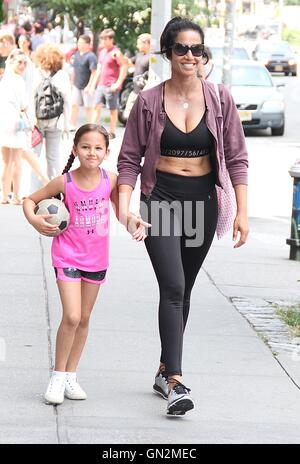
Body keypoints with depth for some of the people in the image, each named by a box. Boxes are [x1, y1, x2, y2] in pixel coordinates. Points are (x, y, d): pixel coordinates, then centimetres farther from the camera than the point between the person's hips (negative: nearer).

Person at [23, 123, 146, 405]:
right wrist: (34, 220, -20)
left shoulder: (110, 181, -8)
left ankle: (70, 376, 26)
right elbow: (30, 200, -2)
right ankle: (58, 376, 0)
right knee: (71, 317, -15)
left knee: (84, 318, 13)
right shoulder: (64, 183, -14)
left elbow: (120, 210, 8)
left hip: (96, 258, 4)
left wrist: (134, 223, -11)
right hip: (67, 256, -4)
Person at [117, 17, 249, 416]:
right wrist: (125, 208, -12)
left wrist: (242, 212, -4)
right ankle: (176, 383, -20)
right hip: (161, 199, -2)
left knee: (181, 290, 12)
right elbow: (130, 159, 0)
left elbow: (236, 158, 2)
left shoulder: (219, 99, 0)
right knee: (173, 287, -15)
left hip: (202, 201, 3)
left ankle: (165, 370, 27)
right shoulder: (149, 102, -3)